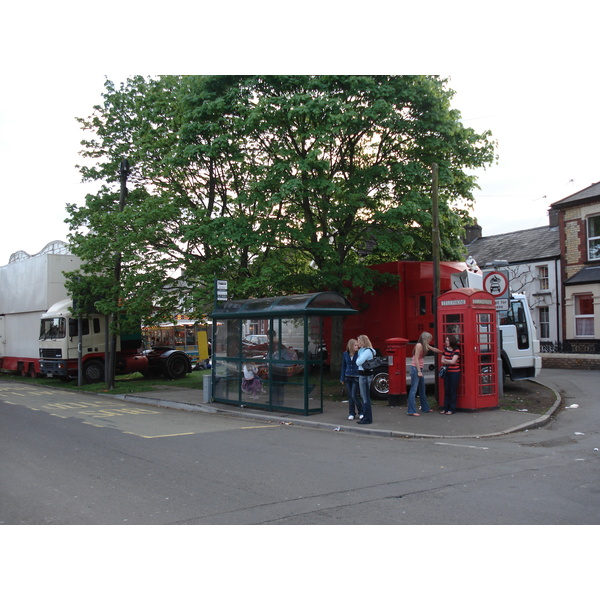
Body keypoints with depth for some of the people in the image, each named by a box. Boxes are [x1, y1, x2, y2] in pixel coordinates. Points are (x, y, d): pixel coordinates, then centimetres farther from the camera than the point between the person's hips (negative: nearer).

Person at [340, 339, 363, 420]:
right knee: (350, 396, 8)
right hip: (348, 377, 4)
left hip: (356, 377, -4)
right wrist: (342, 378, 10)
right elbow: (343, 366, 10)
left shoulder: (359, 354, -7)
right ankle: (351, 414, 18)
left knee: (354, 396, -8)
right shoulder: (345, 354, 3)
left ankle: (361, 412, 11)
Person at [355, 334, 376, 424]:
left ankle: (367, 419, 0)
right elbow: (359, 363, 13)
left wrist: (359, 356, -5)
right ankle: (365, 417, 23)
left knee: (366, 397, -5)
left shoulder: (367, 351, -17)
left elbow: (358, 362, -21)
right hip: (363, 374, 10)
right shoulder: (363, 350, 14)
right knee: (364, 396, 15)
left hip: (365, 375, -10)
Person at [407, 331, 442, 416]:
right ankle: (411, 411, -12)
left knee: (422, 390, 18)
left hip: (420, 368, 10)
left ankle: (425, 408, 29)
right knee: (414, 389, -11)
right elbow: (416, 359, -19)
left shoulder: (425, 345, 12)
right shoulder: (419, 345, -14)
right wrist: (419, 371, -21)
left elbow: (434, 349, 29)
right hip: (415, 368, -10)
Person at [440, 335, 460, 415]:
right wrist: (449, 362, -9)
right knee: (446, 391, 7)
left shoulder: (456, 350, -9)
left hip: (455, 373, -6)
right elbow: (442, 361, 7)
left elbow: (453, 361, -17)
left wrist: (445, 360, -3)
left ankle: (452, 409, 4)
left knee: (453, 391, -2)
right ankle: (446, 408, 14)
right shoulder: (445, 349, 8)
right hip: (447, 372, 6)